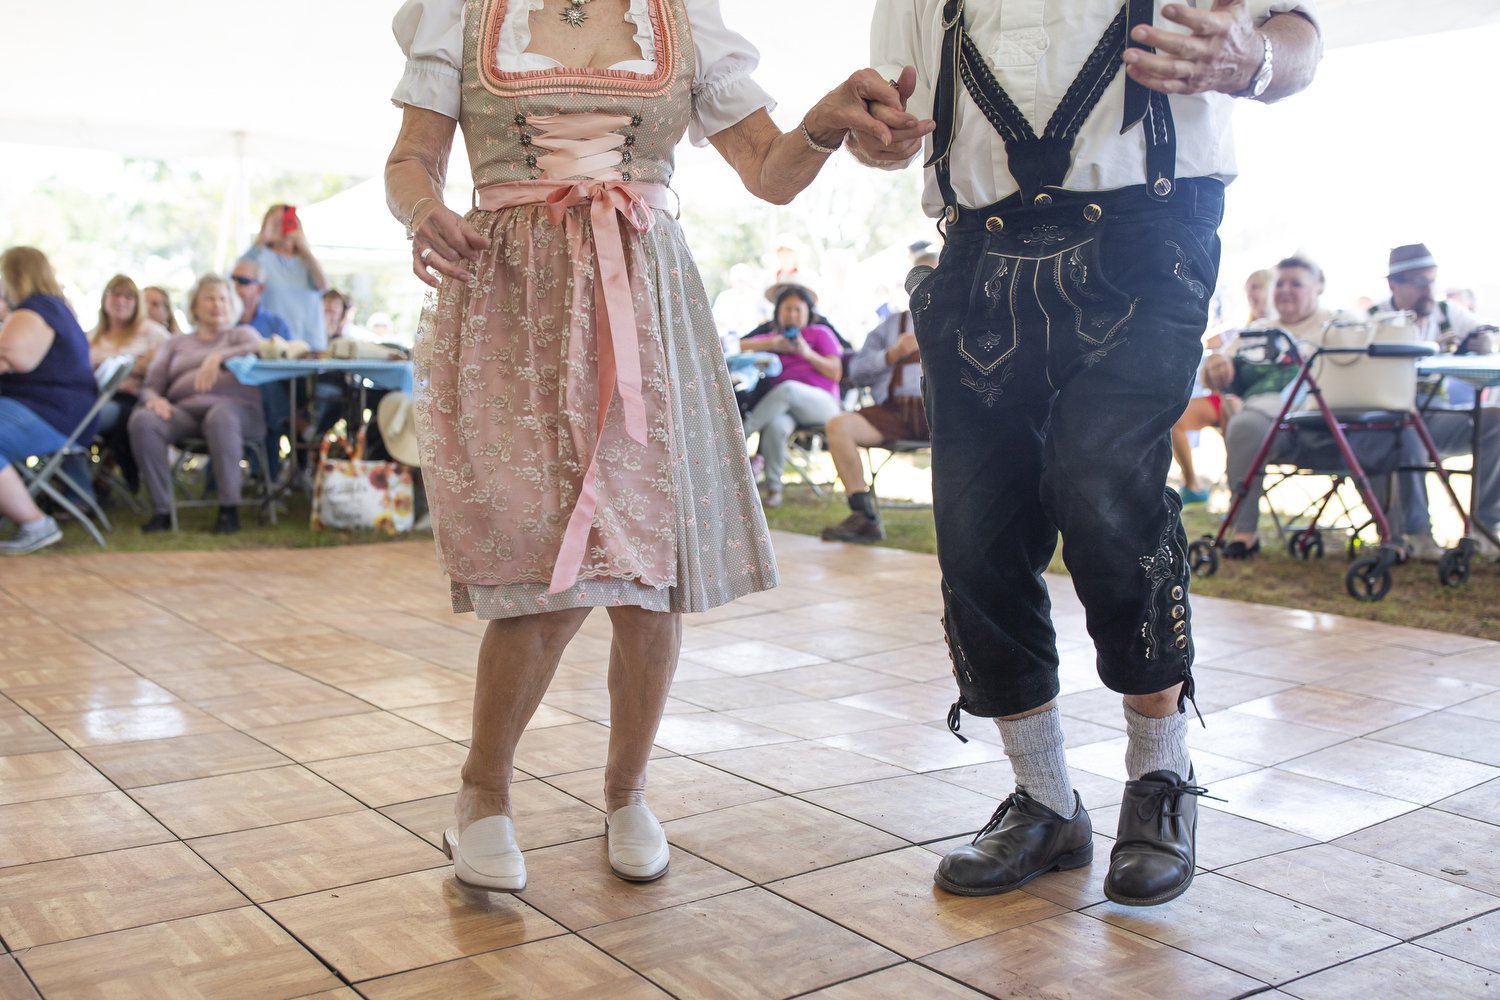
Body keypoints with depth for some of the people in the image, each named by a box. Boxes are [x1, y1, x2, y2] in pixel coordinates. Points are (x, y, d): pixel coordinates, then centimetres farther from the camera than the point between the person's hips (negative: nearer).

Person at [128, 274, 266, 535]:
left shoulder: (241, 334, 22)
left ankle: (229, 508, -33)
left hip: (234, 407, -3)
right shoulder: (176, 344, 29)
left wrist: (220, 356, -20)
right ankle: (162, 510, -25)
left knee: (221, 417, -40)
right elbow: (150, 386, 18)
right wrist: (154, 399, -7)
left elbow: (260, 348, -3)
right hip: (184, 410, 3)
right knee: (142, 420, -29)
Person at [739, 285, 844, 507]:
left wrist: (808, 353, -6)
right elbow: (740, 346, 11)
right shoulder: (773, 337, 28)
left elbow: (836, 373, 8)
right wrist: (771, 344, -3)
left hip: (820, 403, -1)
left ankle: (740, 435, -37)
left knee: (788, 388, -39)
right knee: (776, 427, -39)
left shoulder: (821, 333, 21)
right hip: (781, 407, 2)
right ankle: (773, 488, -27)